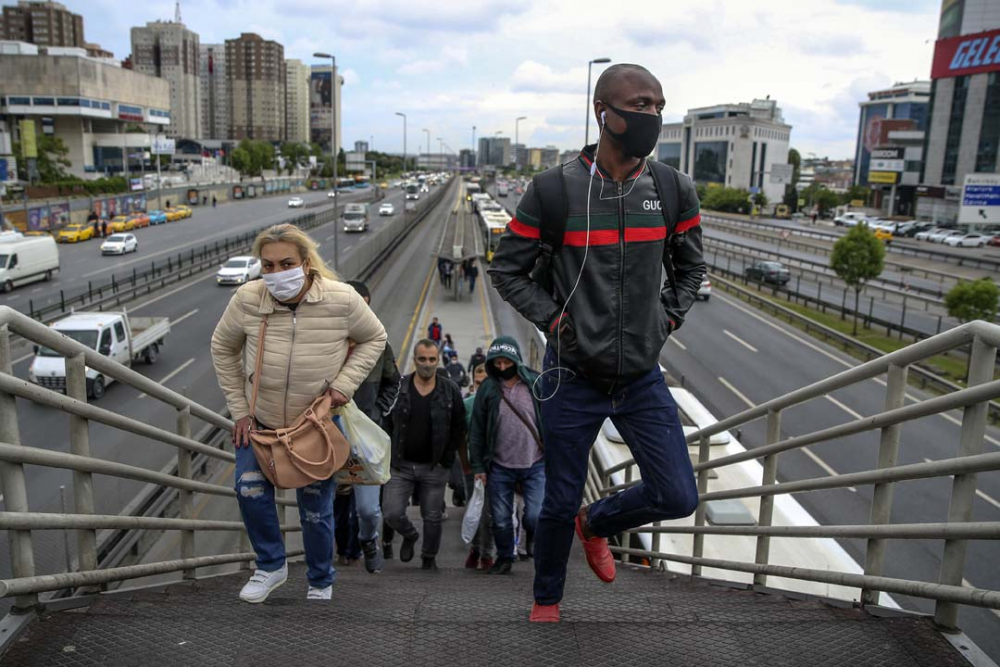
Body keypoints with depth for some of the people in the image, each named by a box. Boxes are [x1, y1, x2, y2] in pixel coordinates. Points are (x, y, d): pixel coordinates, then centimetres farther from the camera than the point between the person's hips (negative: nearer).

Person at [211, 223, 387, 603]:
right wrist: (239, 410, -1)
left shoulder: (341, 300, -22)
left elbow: (374, 339, -3)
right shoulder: (248, 299, -19)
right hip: (261, 420, 2)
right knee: (250, 489, -15)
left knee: (316, 511, 8)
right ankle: (271, 565, 14)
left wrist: (344, 383, -15)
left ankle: (321, 582, 34)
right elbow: (223, 347, 0)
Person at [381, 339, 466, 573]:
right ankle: (410, 536, 27)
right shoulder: (398, 388, -1)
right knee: (392, 512, -5)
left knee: (432, 517, 7)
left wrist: (447, 459, -1)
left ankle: (429, 558, 30)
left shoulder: (450, 391, -1)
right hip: (401, 465, 0)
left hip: (434, 468, 0)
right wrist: (391, 455, 1)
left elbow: (459, 428, 4)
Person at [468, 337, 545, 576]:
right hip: (500, 468, 1)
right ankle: (504, 558, 31)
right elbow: (476, 430, 4)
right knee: (501, 519, 7)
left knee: (535, 516, -8)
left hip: (535, 465, -1)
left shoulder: (535, 383, -2)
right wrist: (477, 466, 0)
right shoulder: (487, 389, 0)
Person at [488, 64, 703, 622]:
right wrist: (553, 319, -8)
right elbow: (507, 269, 0)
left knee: (678, 497, 0)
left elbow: (690, 267, 16)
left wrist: (668, 318, 4)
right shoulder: (554, 190, -10)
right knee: (560, 503, 10)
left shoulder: (675, 190, -1)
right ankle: (547, 599, 39)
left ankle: (597, 523, 32)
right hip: (573, 376, -3)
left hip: (643, 377, 3)